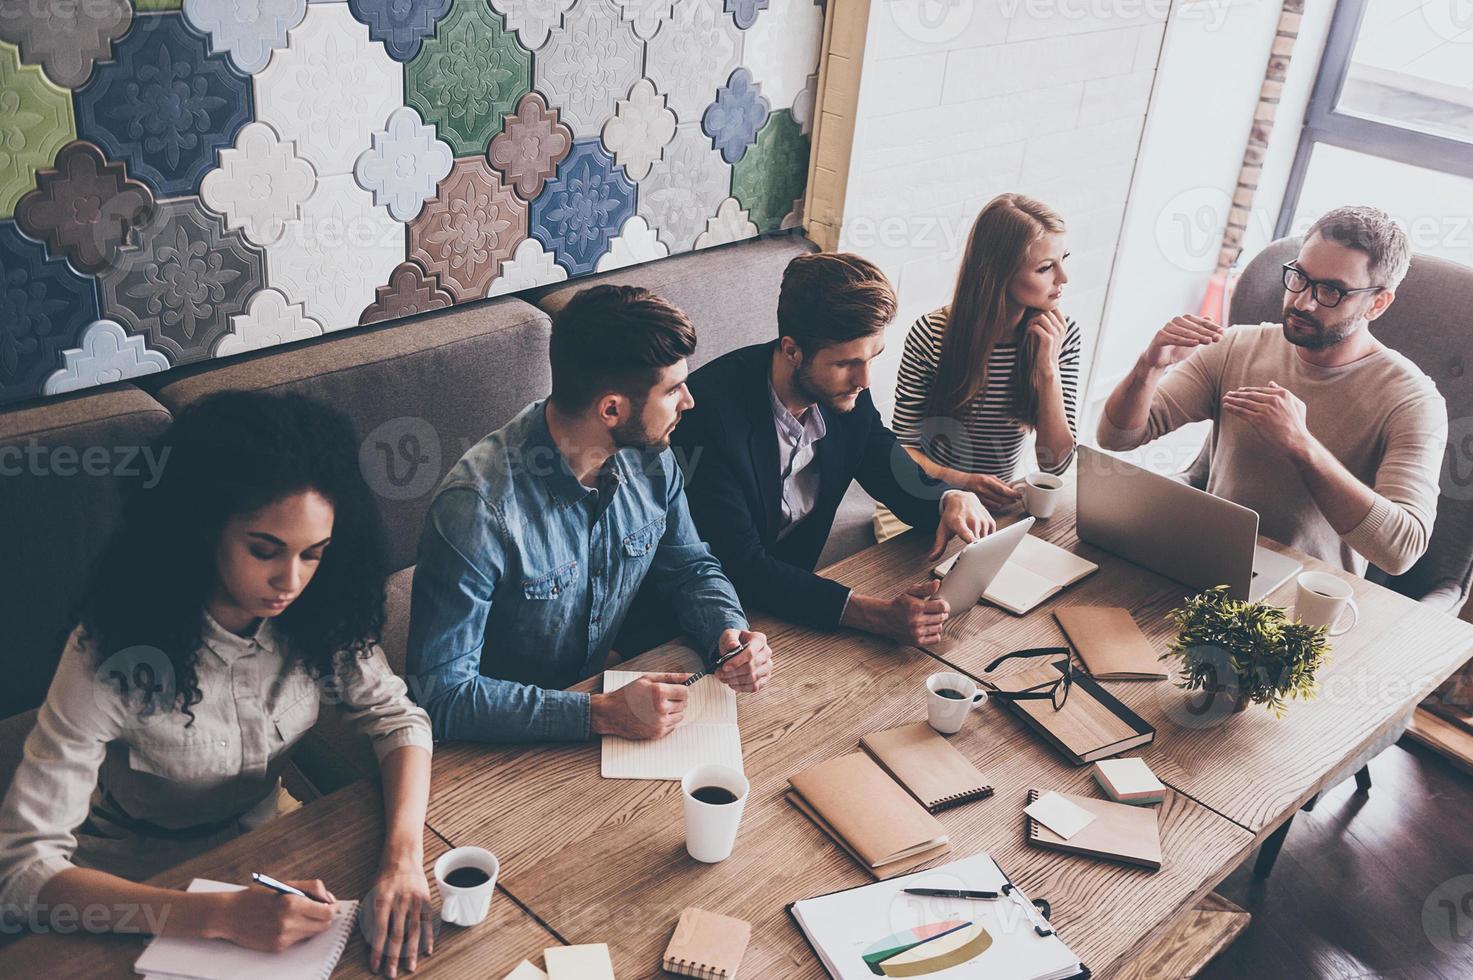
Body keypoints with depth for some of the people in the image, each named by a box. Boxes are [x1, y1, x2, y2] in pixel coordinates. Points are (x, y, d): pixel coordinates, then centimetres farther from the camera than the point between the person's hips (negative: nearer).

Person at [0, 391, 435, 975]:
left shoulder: (321, 616, -16)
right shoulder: (114, 657, -28)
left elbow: (399, 720, -9)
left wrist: (403, 859, -29)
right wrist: (222, 915, -40)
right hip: (146, 894, -3)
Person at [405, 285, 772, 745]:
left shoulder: (649, 458, -8)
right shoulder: (478, 509, -28)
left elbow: (690, 568, 9)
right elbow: (443, 694, -26)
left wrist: (729, 633, -13)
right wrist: (603, 714, -32)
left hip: (606, 686, 6)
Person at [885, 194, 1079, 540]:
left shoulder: (1062, 336, -6)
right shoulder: (932, 335, -15)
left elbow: (1055, 463, -8)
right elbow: (904, 445, -7)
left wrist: (1048, 368, -19)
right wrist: (960, 482, -27)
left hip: (1000, 503, 3)